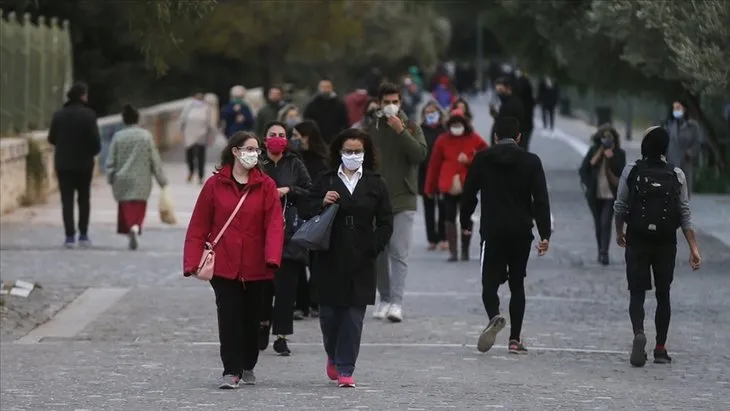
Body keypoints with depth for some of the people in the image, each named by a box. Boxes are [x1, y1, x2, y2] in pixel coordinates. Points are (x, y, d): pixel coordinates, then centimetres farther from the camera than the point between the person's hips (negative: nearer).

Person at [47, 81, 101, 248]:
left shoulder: (59, 115, -1)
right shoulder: (88, 115, -11)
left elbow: (52, 139, 2)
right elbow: (95, 140, -14)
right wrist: (93, 151, 7)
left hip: (63, 164, 2)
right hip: (83, 163, -2)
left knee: (67, 200, 3)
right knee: (84, 199, 12)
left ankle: (70, 236, -5)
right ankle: (83, 235, 10)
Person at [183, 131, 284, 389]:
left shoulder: (266, 186, 1)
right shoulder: (215, 185, 0)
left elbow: (274, 223, -7)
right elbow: (199, 226, 1)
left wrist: (272, 257, -21)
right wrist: (193, 262, -5)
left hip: (256, 267, 1)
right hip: (223, 264, -1)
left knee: (252, 316, 11)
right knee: (229, 316, -6)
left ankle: (248, 366, 28)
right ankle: (231, 371, -3)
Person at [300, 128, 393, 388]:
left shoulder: (375, 184, 6)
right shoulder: (326, 181, 6)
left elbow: (385, 223, 8)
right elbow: (308, 214, 6)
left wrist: (373, 248, -3)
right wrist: (322, 203, -13)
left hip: (360, 262, 0)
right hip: (329, 260, 0)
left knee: (354, 315, -3)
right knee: (329, 313, 3)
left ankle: (345, 369, 2)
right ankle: (333, 356, 29)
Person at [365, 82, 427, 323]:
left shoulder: (411, 128, 4)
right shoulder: (370, 130, 8)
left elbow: (420, 154, -11)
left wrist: (401, 131, -19)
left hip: (403, 200, -2)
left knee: (399, 253, -11)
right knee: (379, 252, 6)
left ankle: (396, 301, -16)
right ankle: (384, 298, 17)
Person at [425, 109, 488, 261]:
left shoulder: (475, 140, 0)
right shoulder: (443, 140, 3)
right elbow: (434, 164, 5)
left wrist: (469, 160, -15)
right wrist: (430, 188, 5)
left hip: (468, 185, 0)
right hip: (449, 185, 0)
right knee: (449, 217, -4)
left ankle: (465, 250, 17)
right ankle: (453, 252, -2)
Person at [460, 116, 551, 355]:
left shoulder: (482, 160, 2)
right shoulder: (531, 162, 1)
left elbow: (469, 194, 5)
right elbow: (541, 200, -4)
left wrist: (465, 222, 20)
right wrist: (545, 234, -4)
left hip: (492, 231, -1)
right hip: (521, 233, 1)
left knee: (489, 281, 3)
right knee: (517, 284, 11)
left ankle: (494, 316, -29)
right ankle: (515, 339, 7)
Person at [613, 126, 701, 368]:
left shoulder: (631, 171, -6)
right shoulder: (676, 175, -3)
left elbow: (620, 207, -1)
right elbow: (685, 214, -4)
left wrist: (619, 233, 18)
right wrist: (693, 248, -1)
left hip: (637, 241, -1)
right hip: (666, 243, 1)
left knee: (637, 292, 2)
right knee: (663, 295, 12)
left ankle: (638, 333, -25)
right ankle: (661, 348, 13)